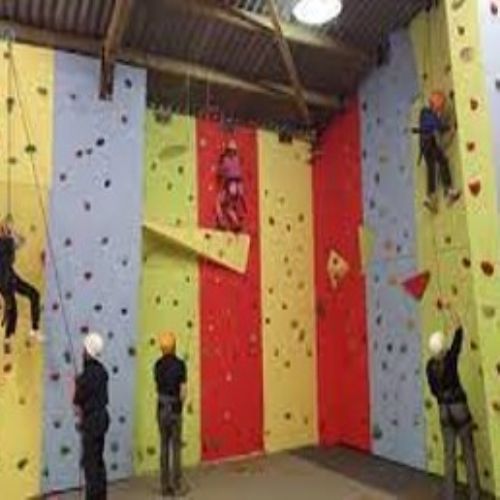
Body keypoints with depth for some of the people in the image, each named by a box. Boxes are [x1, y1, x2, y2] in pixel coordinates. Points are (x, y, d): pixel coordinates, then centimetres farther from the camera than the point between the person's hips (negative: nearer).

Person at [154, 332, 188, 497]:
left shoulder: (158, 365, 2)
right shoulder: (179, 364, -13)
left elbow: (158, 387, 4)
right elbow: (183, 392, -14)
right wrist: (180, 404, 3)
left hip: (161, 409, 4)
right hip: (175, 409, -4)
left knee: (164, 447, 11)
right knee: (176, 447, 5)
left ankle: (165, 486, 17)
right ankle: (177, 485, 10)